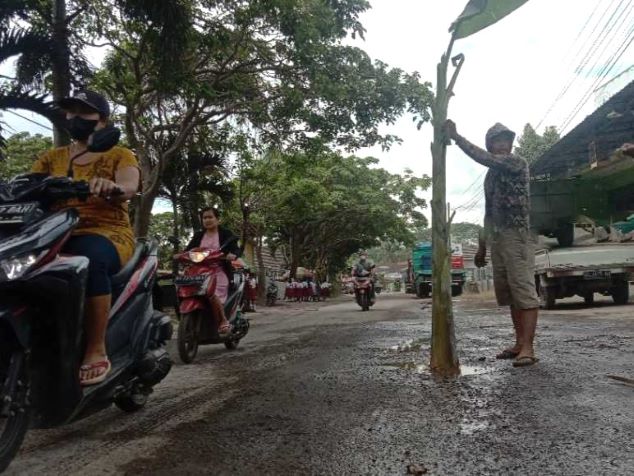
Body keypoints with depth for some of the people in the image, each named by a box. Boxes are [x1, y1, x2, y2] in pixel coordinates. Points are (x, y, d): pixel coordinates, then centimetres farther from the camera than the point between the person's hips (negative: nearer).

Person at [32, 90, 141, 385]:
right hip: (58, 234, 4)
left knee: (88, 258, -38)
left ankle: (96, 352, -28)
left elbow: (129, 187, -11)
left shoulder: (120, 155, 10)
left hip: (108, 233, -4)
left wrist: (112, 188, -35)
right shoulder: (51, 158, 23)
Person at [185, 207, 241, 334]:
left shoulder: (226, 234, 5)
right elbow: (188, 250, 11)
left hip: (219, 272, -5)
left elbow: (236, 249, -5)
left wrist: (233, 255, -29)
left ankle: (223, 321, -7)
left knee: (213, 296, -27)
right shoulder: (198, 236, 19)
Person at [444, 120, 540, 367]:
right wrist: (481, 246, 20)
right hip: (496, 239, 8)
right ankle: (520, 343, 14)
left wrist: (455, 135, -10)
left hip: (517, 236, -8)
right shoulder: (491, 174, 22)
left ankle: (527, 347, -11)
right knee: (509, 294, 8)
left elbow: (482, 157, -17)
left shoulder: (518, 163, 0)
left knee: (524, 291, -10)